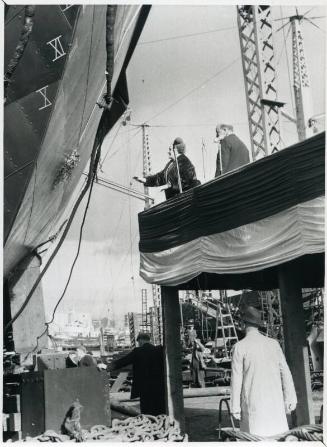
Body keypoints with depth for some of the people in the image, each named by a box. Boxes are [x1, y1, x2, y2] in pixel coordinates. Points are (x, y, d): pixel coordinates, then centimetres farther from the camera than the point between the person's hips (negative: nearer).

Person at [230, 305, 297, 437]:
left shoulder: (239, 347, -6)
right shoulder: (273, 343, 5)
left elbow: (236, 378, -6)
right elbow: (285, 372, 5)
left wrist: (235, 407, -1)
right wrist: (290, 398, 10)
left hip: (253, 403, -4)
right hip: (275, 401, 4)